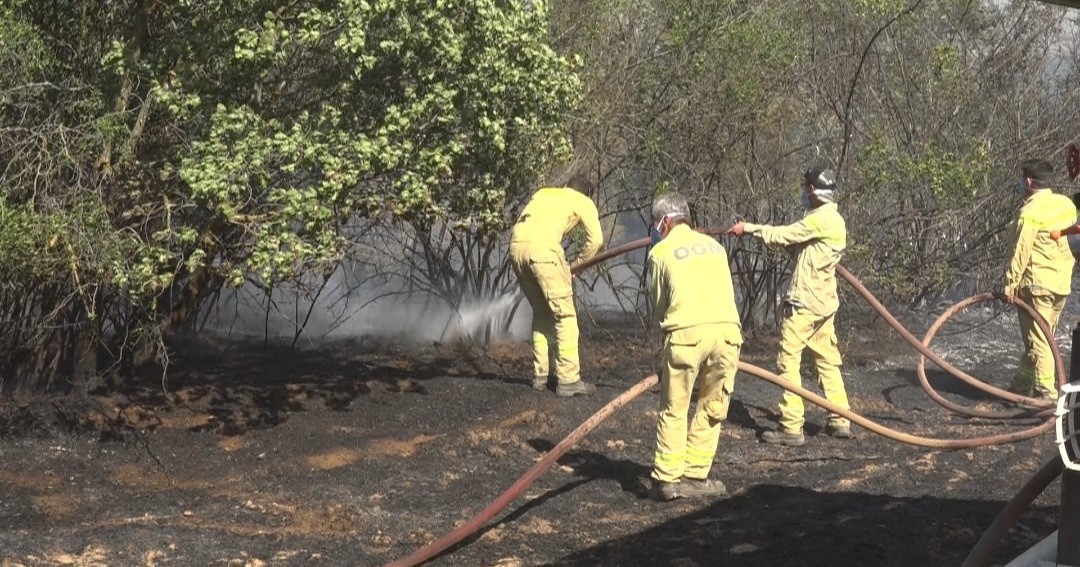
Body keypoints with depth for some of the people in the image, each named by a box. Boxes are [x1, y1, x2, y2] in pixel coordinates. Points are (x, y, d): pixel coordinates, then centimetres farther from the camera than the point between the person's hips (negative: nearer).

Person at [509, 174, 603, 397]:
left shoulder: (543, 193, 33)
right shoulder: (583, 202, 19)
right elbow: (595, 239, 6)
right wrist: (576, 265, 20)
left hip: (515, 246, 6)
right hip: (542, 248, -6)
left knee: (541, 313, 20)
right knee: (565, 315, 2)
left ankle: (540, 376, 22)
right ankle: (568, 381, -1)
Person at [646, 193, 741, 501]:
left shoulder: (660, 252, 11)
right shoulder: (714, 245, 23)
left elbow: (657, 304, 14)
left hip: (687, 333, -3)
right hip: (727, 329, 3)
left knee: (674, 410, 7)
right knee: (712, 409, 13)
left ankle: (667, 479, 7)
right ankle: (694, 476, 14)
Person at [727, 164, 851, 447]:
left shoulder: (820, 220, -17)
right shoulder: (834, 220, 14)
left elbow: (782, 235, -15)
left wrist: (748, 228, -4)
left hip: (805, 303, -10)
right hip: (825, 303, 10)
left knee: (788, 360, -5)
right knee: (827, 360, 14)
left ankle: (791, 427, -5)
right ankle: (839, 421, 18)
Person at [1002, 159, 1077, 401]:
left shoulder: (1031, 212, -16)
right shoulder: (1066, 204, 6)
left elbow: (1021, 253, -17)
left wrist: (1010, 285, -13)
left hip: (1037, 283, -8)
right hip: (1063, 283, 8)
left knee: (1037, 340, -2)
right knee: (1042, 338, 16)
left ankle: (1046, 392, -3)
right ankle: (1021, 385, 26)